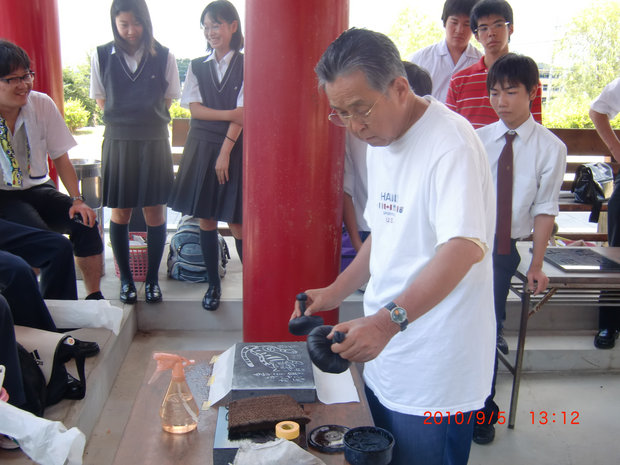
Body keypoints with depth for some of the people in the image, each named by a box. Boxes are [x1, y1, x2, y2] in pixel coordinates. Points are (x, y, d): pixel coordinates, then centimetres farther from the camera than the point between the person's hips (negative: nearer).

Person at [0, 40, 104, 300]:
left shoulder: (42, 105, -4)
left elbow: (60, 158, 3)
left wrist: (77, 200, -7)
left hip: (38, 189, 3)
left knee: (85, 223, -21)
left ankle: (94, 297, -6)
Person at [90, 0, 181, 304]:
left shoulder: (164, 57, -1)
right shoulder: (102, 56, 1)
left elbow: (168, 100, 8)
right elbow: (101, 101, 10)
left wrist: (145, 119, 4)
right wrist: (123, 120, 3)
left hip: (154, 142, 0)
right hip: (117, 141, 1)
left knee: (155, 212, 2)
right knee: (120, 213, 6)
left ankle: (152, 279, 17)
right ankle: (126, 279, 21)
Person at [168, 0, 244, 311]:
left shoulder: (245, 66, -2)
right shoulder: (197, 67, 9)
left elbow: (241, 115, -8)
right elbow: (194, 109, 1)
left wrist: (225, 152, -12)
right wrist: (228, 114, -12)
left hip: (233, 148, -4)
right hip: (201, 146, 4)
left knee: (236, 222, -5)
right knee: (206, 219, 7)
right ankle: (213, 284, 19)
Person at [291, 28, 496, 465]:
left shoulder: (450, 143, -18)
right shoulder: (380, 142, 10)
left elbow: (465, 247, -29)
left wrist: (389, 320, -37)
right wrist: (337, 291, 14)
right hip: (385, 354, 8)